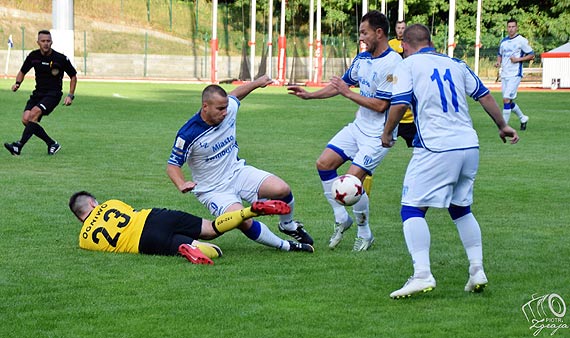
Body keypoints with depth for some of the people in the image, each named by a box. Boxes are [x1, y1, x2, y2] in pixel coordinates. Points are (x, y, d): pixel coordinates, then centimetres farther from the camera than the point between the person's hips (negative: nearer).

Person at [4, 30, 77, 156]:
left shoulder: (61, 59, -9)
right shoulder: (33, 56, 1)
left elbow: (73, 77, 4)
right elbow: (22, 72, 17)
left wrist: (70, 96, -4)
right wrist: (17, 83, -3)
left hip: (53, 94, -5)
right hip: (38, 93, 5)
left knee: (34, 113, -28)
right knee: (26, 119, -13)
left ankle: (19, 146, -27)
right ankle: (52, 144, 2)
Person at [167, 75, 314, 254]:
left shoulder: (229, 110, -7)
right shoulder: (188, 134, -22)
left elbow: (235, 94, 18)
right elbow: (172, 165, -14)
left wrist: (257, 82, 18)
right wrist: (182, 184, -32)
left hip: (238, 172, 5)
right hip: (214, 190, -5)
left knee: (282, 189, -17)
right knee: (244, 222, -31)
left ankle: (288, 225, 15)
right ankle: (284, 246, -8)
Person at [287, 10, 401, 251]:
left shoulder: (393, 64, -21)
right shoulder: (363, 59, 6)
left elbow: (380, 105, -24)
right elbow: (341, 84, 21)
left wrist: (348, 93, -17)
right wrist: (309, 95, 16)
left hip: (378, 134, -9)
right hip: (358, 126, 9)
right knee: (324, 163, 0)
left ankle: (365, 234, 7)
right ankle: (341, 218, 14)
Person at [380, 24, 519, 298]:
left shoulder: (408, 65, 2)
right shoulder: (455, 64, 17)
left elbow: (400, 103, -9)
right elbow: (484, 95, 18)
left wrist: (386, 133, 6)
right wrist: (502, 126, 31)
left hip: (436, 149, -6)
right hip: (469, 145, 6)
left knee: (412, 210, -3)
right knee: (461, 210, 22)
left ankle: (422, 275, -17)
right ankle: (477, 271, 15)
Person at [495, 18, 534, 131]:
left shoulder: (521, 41, -6)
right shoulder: (503, 41, 12)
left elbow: (531, 55, -4)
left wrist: (518, 59, -16)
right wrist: (498, 62, 4)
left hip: (515, 75, -7)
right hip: (504, 74, 7)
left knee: (506, 99, -16)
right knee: (508, 101, 12)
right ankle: (523, 118, 33)